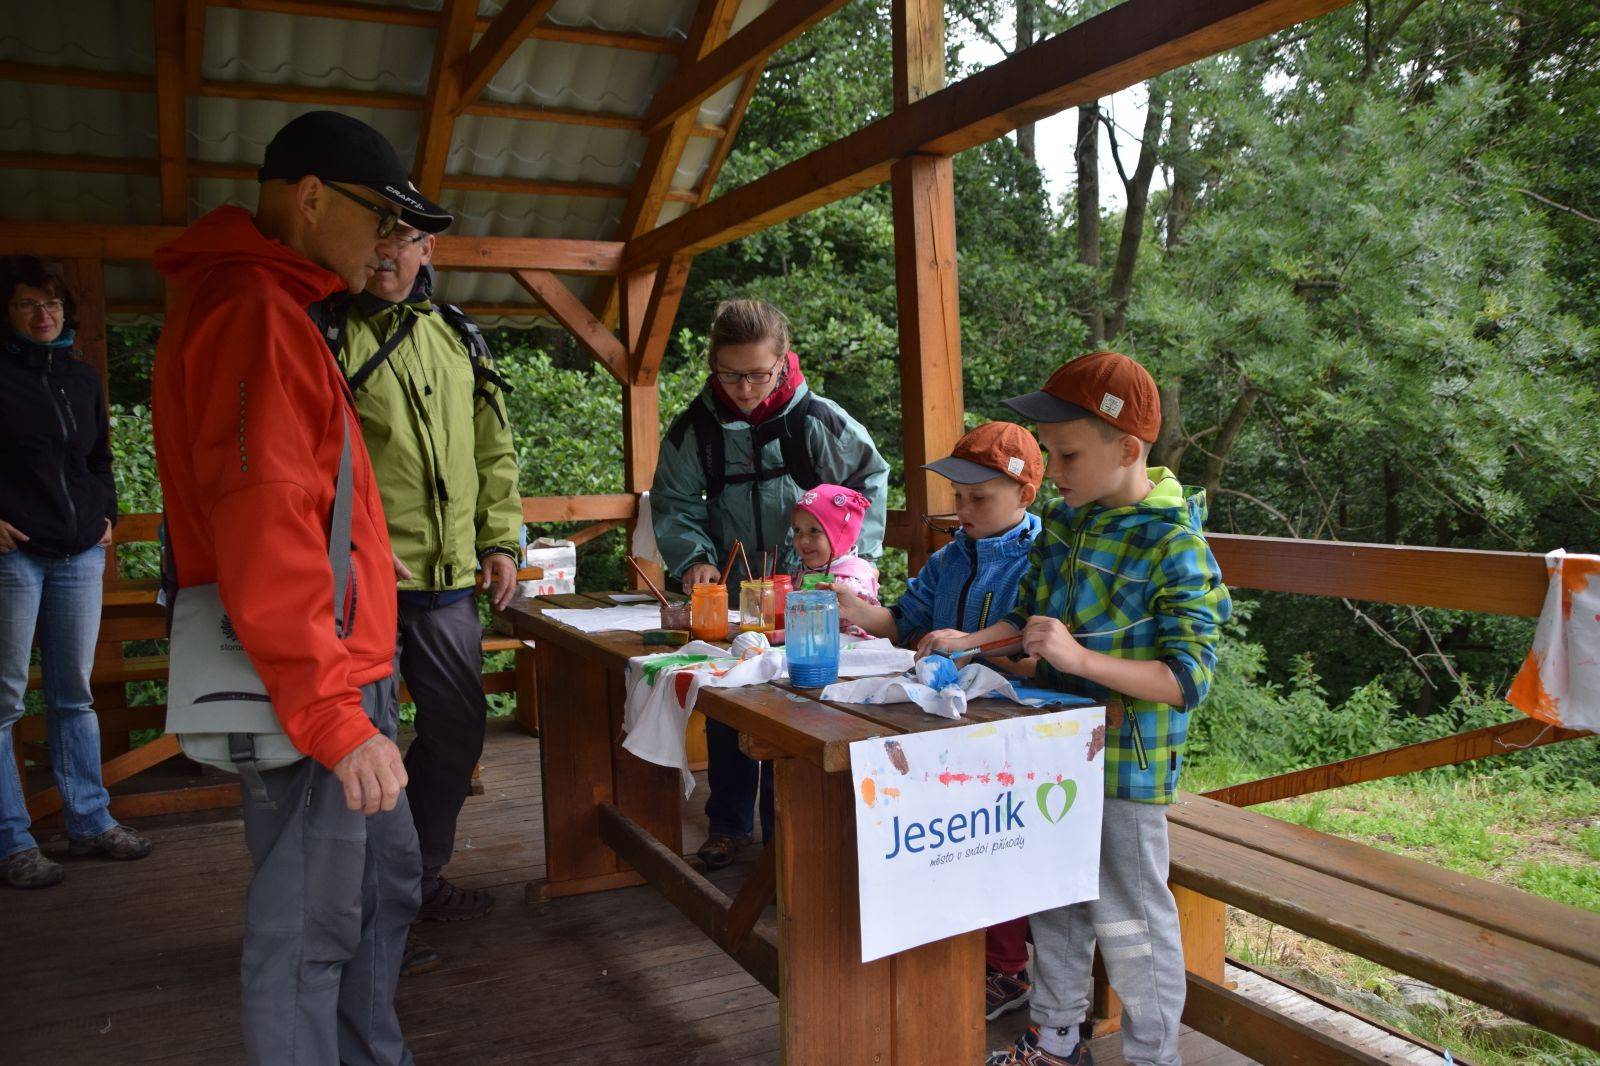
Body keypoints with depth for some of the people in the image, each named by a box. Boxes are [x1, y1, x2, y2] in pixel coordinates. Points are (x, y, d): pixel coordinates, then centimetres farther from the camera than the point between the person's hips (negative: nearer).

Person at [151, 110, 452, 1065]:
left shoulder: (280, 308, 18)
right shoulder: (251, 309, -16)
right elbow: (262, 535, -24)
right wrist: (335, 718, -23)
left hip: (344, 677, 11)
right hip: (315, 689, -11)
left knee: (387, 886, 20)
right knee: (310, 932, 2)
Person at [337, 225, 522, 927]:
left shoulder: (458, 337, 15)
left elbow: (494, 451, 19)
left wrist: (500, 540, 10)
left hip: (447, 579, 5)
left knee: (458, 727, 12)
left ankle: (419, 876, 30)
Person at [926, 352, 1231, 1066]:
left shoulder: (1175, 545, -19)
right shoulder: (1064, 523, 4)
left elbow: (1188, 678, -23)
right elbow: (1029, 614, 17)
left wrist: (1081, 659, -32)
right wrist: (971, 641, 2)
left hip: (1127, 764, -7)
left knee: (1129, 920, 6)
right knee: (1054, 900, 20)